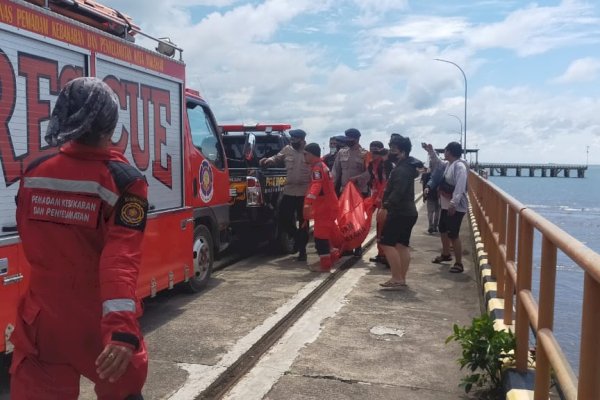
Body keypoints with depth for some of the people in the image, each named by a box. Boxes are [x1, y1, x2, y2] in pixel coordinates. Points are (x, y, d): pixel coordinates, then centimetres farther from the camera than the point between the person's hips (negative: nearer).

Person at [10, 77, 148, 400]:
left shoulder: (34, 173, -1)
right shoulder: (123, 181, -17)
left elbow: (33, 245, 12)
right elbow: (122, 257, -28)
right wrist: (123, 329, -34)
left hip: (42, 321, 3)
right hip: (101, 323, -3)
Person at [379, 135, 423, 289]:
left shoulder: (401, 170, -18)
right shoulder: (407, 167, 15)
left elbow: (397, 192, -27)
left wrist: (387, 205, -24)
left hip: (399, 212, -10)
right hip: (408, 211, 10)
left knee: (387, 243, -7)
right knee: (402, 245, 11)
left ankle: (397, 279, -5)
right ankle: (402, 278, 15)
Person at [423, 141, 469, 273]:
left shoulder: (459, 166, -21)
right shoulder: (448, 164, 9)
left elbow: (460, 187, -28)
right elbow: (438, 163, 29)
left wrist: (453, 204, -33)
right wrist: (431, 151, 14)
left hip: (456, 207, -11)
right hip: (446, 205, 11)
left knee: (453, 235, -10)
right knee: (442, 229, 24)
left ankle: (459, 264, -1)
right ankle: (445, 254, 43)